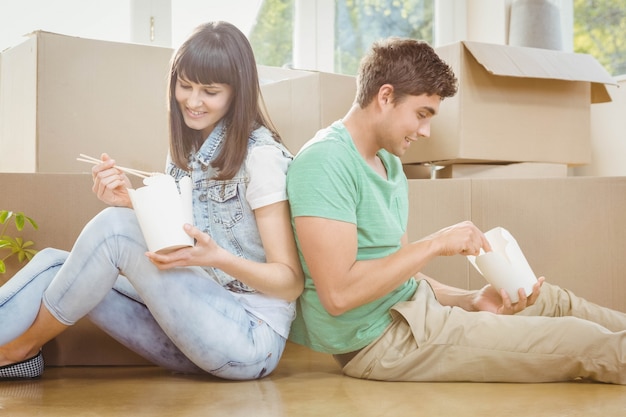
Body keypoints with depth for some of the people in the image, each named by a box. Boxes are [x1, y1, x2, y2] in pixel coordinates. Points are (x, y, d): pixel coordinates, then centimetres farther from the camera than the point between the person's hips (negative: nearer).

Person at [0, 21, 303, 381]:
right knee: (54, 265, -8)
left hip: (254, 337, -7)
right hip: (196, 326, 7)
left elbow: (292, 281, -11)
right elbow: (165, 249, 9)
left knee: (113, 226, -21)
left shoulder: (261, 156, -11)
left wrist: (218, 258, -29)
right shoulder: (186, 151, 10)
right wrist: (132, 205, -9)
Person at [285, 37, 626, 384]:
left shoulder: (389, 164, 11)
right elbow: (338, 294, -25)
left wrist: (472, 300, -3)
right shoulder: (324, 161, -19)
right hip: (377, 337, -9)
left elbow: (401, 272, 12)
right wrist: (435, 243, -21)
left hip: (411, 304, 9)